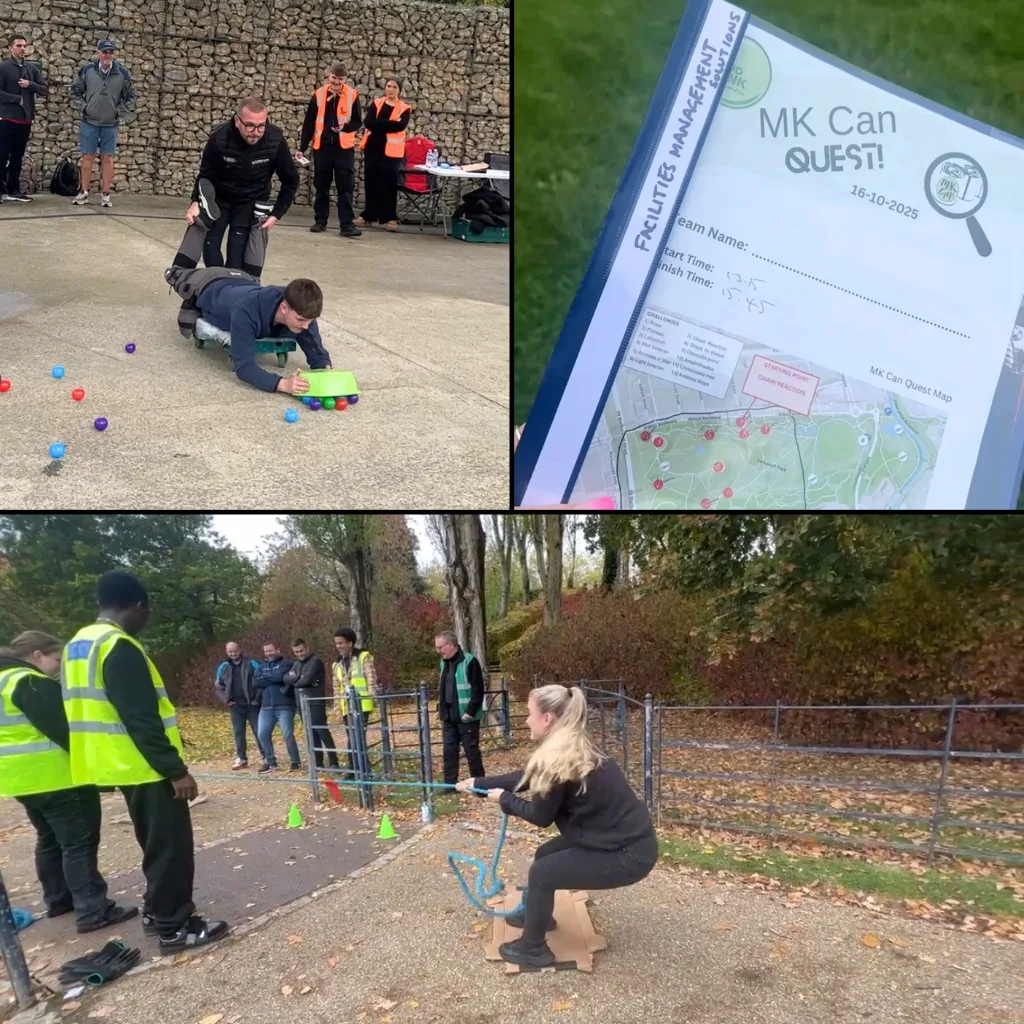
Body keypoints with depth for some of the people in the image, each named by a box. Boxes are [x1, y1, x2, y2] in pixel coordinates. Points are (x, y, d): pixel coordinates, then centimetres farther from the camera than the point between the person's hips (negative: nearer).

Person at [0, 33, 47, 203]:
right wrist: (18, 99, -14)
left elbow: (45, 89, 7)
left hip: (25, 120, 5)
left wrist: (30, 84, -9)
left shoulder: (32, 68, 11)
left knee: (17, 157, 11)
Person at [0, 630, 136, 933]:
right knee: (79, 842, -6)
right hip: (55, 776, -10)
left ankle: (58, 899, 31)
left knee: (50, 839, 21)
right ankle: (93, 912, -5)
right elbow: (61, 728, -22)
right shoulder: (31, 684, -18)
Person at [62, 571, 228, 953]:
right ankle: (174, 927, 7)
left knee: (157, 844, 21)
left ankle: (157, 911, 29)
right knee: (170, 846, 0)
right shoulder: (119, 647, -21)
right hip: (145, 767, -10)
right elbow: (141, 719, -25)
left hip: (123, 765, 10)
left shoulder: (77, 646, 10)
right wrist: (176, 770, -21)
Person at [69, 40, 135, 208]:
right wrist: (83, 107, -2)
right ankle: (84, 192, 10)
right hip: (89, 122, 0)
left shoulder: (122, 73, -4)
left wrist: (121, 113, 0)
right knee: (88, 156, 3)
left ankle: (105, 194, 9)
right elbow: (75, 91, 6)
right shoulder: (87, 70, -5)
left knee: (107, 158, 3)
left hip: (110, 124, 0)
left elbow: (129, 96, 7)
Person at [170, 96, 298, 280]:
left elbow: (291, 181, -9)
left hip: (252, 202, -1)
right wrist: (196, 202, -24)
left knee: (237, 255, -12)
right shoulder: (219, 138, -27)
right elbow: (206, 174, -9)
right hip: (218, 198, 1)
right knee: (210, 245, -2)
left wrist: (276, 214, -14)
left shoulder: (276, 140, -25)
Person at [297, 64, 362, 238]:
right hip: (322, 147, 2)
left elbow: (357, 122, 3)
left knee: (345, 187, -5)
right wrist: (302, 148, 5)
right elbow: (309, 123, 7)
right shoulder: (319, 95, 4)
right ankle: (320, 221, 18)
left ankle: (347, 225, -5)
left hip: (344, 148, -2)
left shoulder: (352, 95, -1)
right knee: (321, 186, 8)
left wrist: (345, 127, -18)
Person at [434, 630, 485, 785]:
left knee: (471, 750, 1)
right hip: (449, 716, 7)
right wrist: (440, 709, 13)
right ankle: (450, 783, 20)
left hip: (466, 717, -7)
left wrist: (471, 712, -19)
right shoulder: (444, 662, 10)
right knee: (449, 750, 11)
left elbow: (478, 689, -17)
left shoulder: (469, 661, -15)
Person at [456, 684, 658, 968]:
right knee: (545, 855, 18)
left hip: (628, 854, -9)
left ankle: (533, 949, 16)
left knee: (542, 872, -1)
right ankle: (536, 913, 42)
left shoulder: (560, 760, -23)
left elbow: (541, 816, -10)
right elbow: (526, 779, 18)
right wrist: (478, 784, 23)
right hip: (624, 838, 9)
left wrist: (504, 800, 5)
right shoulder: (571, 750, 5)